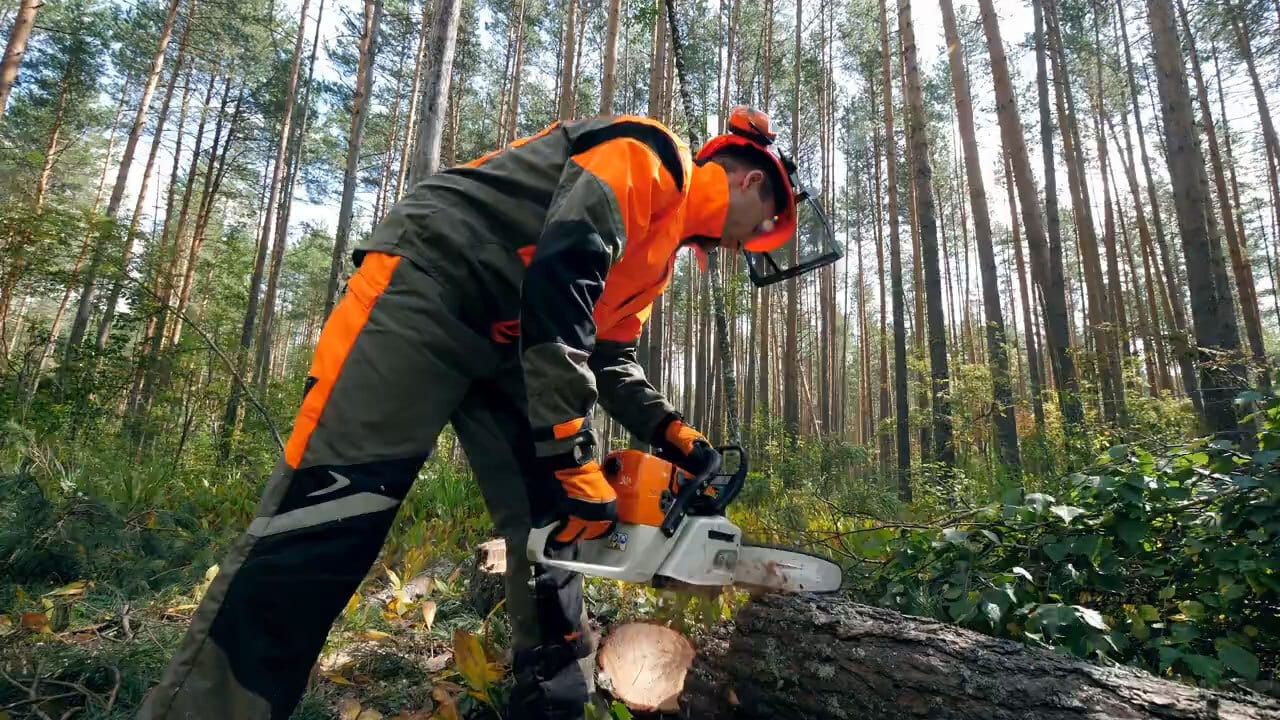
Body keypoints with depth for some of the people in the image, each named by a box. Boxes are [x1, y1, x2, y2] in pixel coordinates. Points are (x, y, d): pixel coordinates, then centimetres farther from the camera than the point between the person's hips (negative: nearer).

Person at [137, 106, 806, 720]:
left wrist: (667, 430, 4)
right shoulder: (649, 154, -8)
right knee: (333, 507, -16)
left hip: (508, 342, 9)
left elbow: (611, 360, 20)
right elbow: (559, 277, -23)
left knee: (553, 525, 3)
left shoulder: (656, 252, 21)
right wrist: (571, 452, -24)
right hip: (428, 286, -9)